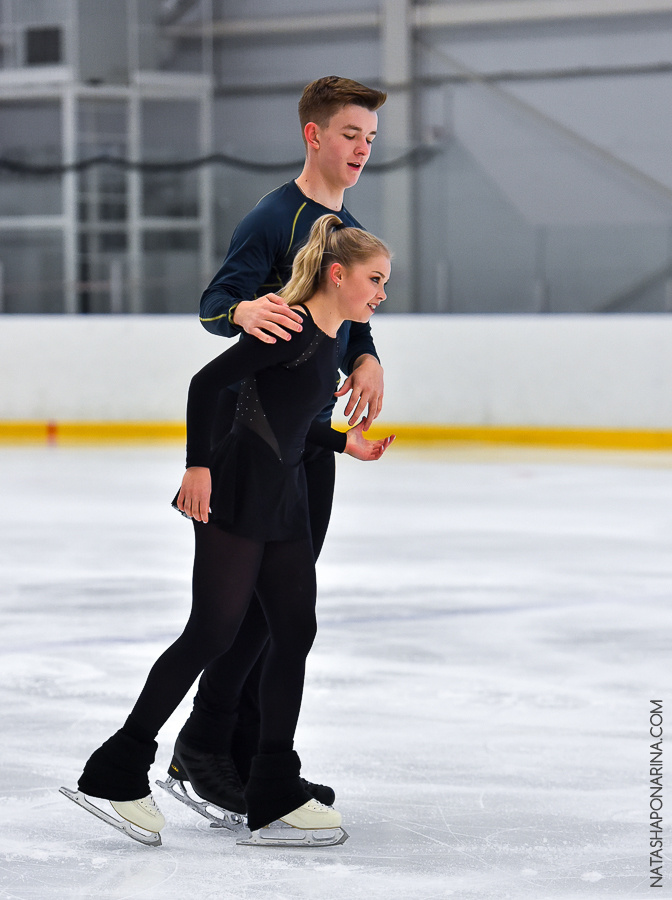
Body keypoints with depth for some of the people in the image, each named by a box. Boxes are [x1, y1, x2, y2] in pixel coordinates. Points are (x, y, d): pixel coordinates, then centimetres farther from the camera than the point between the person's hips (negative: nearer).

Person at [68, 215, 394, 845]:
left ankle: (275, 792, 12)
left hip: (285, 502, 9)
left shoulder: (330, 341, 14)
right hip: (235, 493, -9)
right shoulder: (293, 328, -15)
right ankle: (118, 770, -2)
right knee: (213, 632, -9)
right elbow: (208, 381, -17)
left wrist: (345, 443, 20)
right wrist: (198, 465, -20)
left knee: (295, 632, 6)